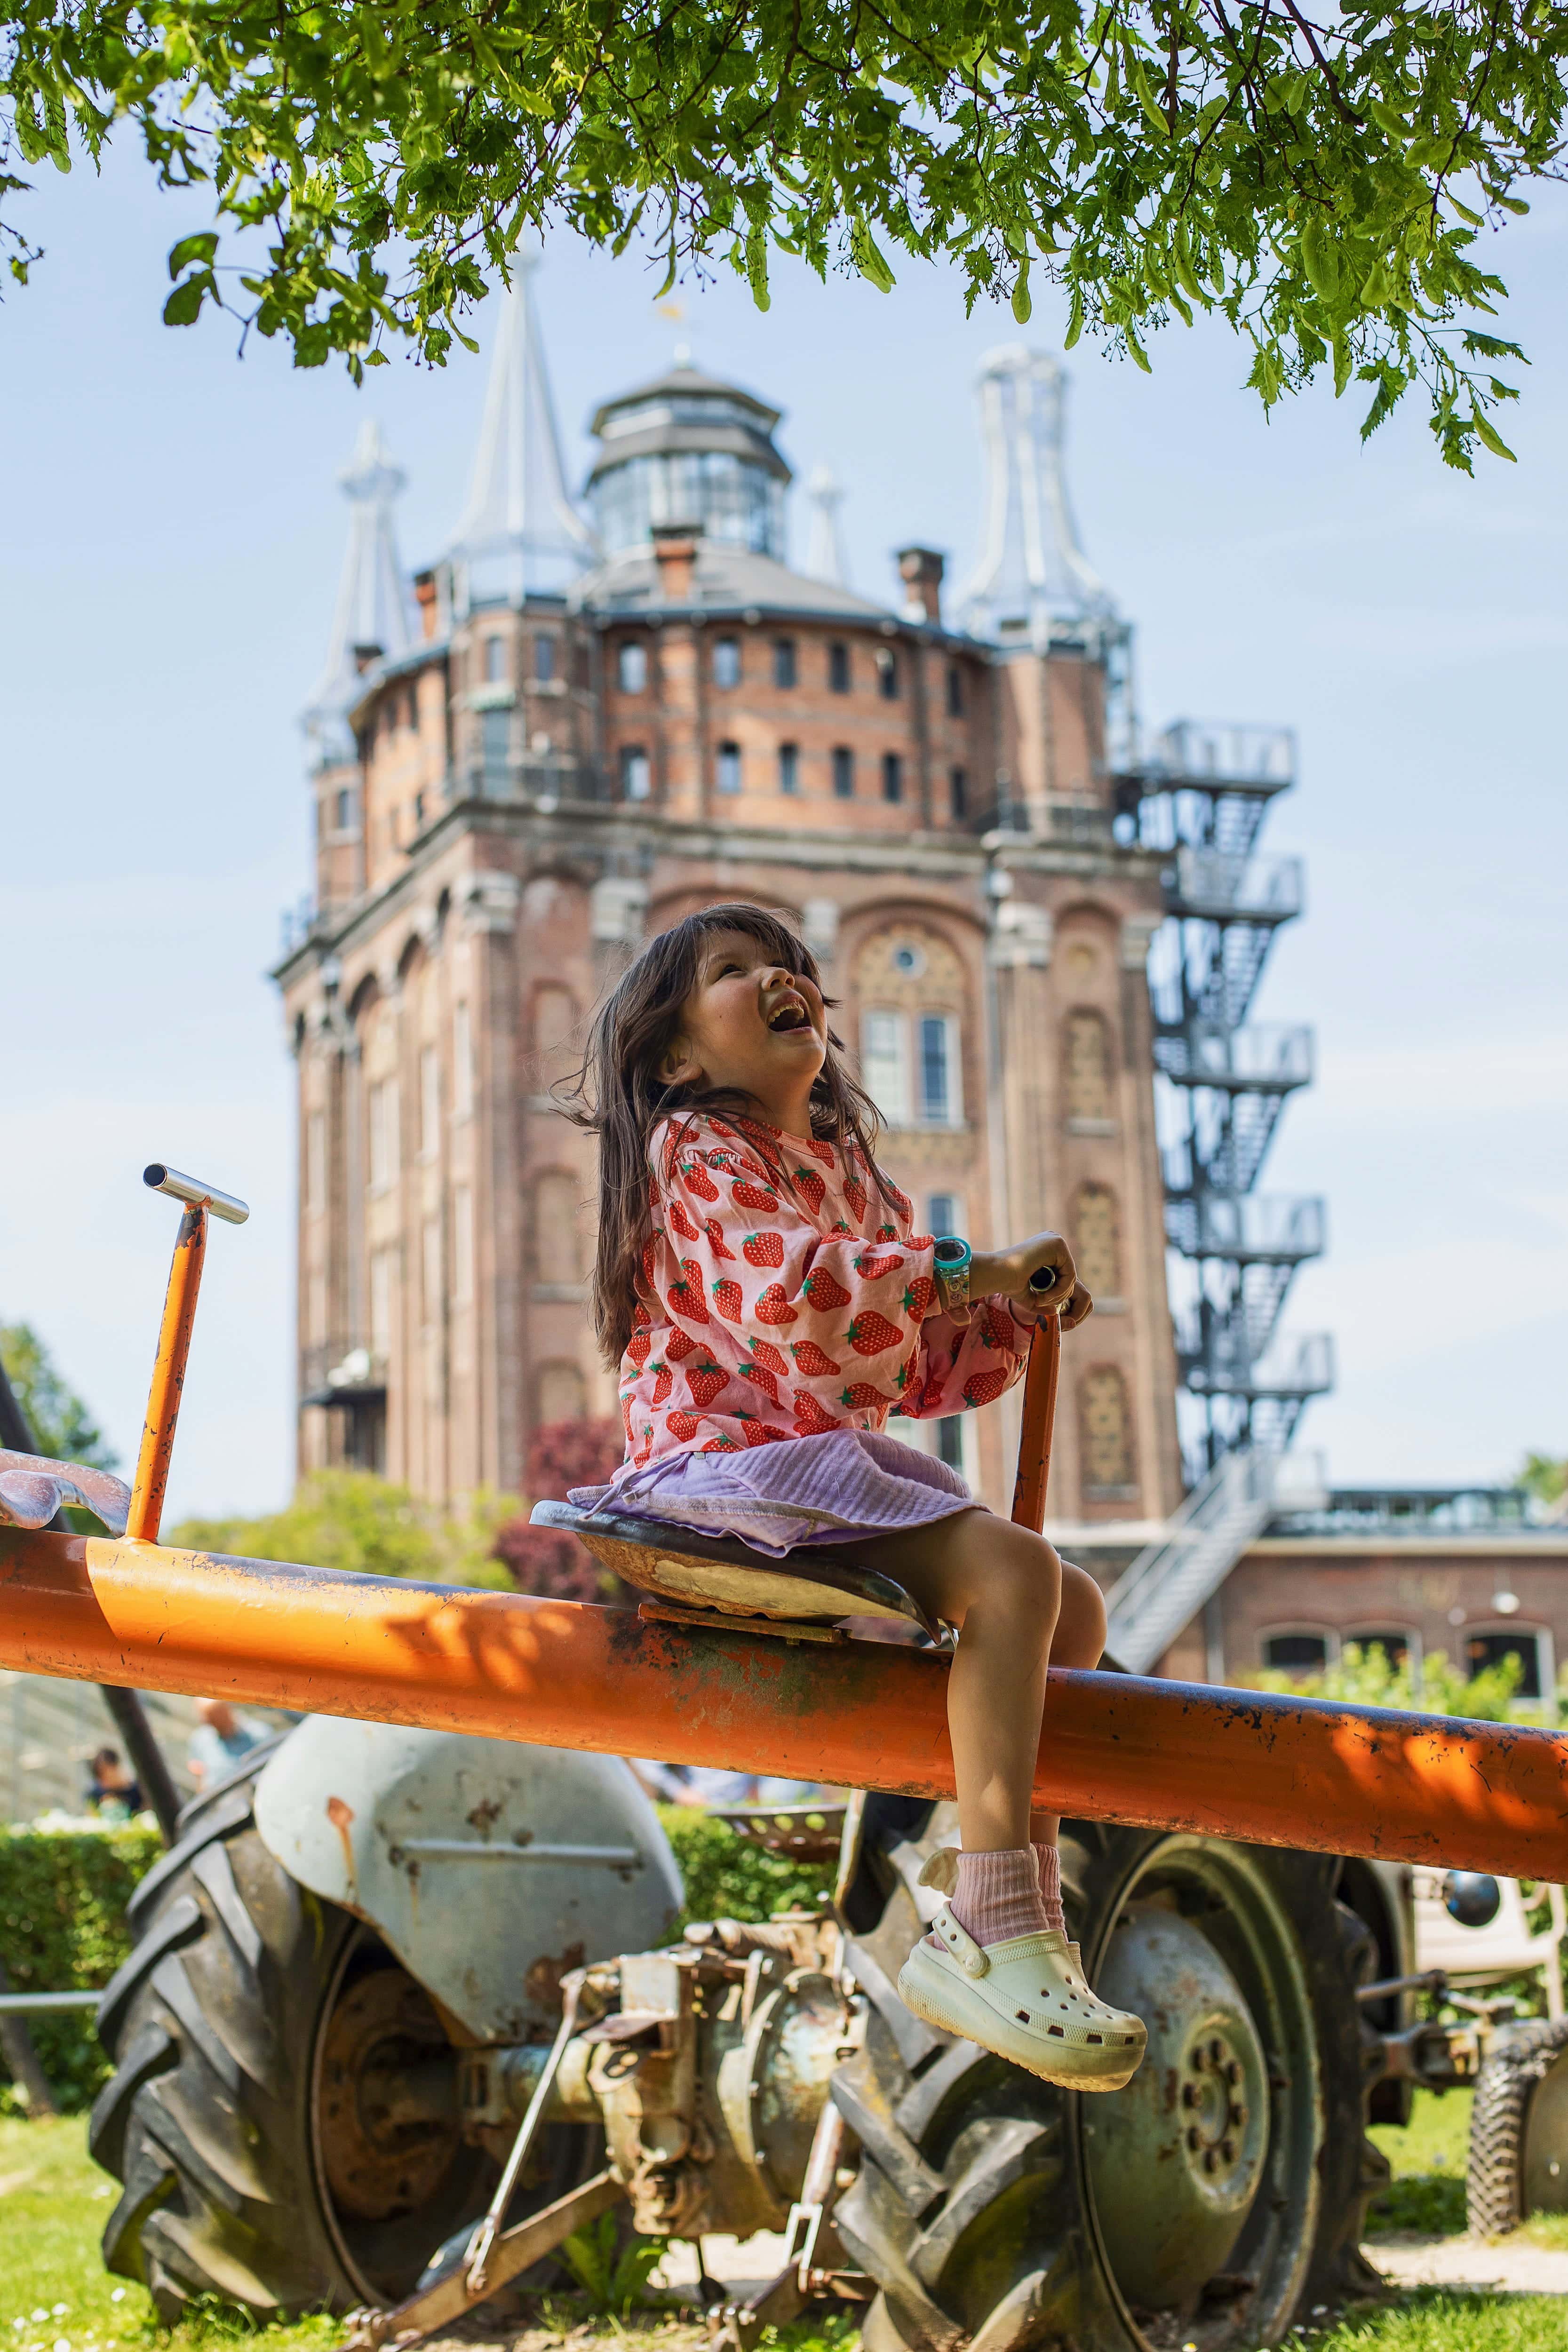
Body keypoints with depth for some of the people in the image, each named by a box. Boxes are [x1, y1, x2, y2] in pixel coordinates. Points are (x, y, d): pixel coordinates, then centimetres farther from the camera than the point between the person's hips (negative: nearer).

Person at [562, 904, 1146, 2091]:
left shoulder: (850, 1170, 21)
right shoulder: (695, 1154, -5)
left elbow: (923, 1369, 21)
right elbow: (792, 1290, -26)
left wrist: (1013, 1315, 4)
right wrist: (966, 1270, -20)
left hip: (839, 1462, 9)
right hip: (734, 1461, -9)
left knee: (1076, 1608, 5)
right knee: (1011, 1570, -26)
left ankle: (992, 1892, 5)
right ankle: (993, 1936, -31)